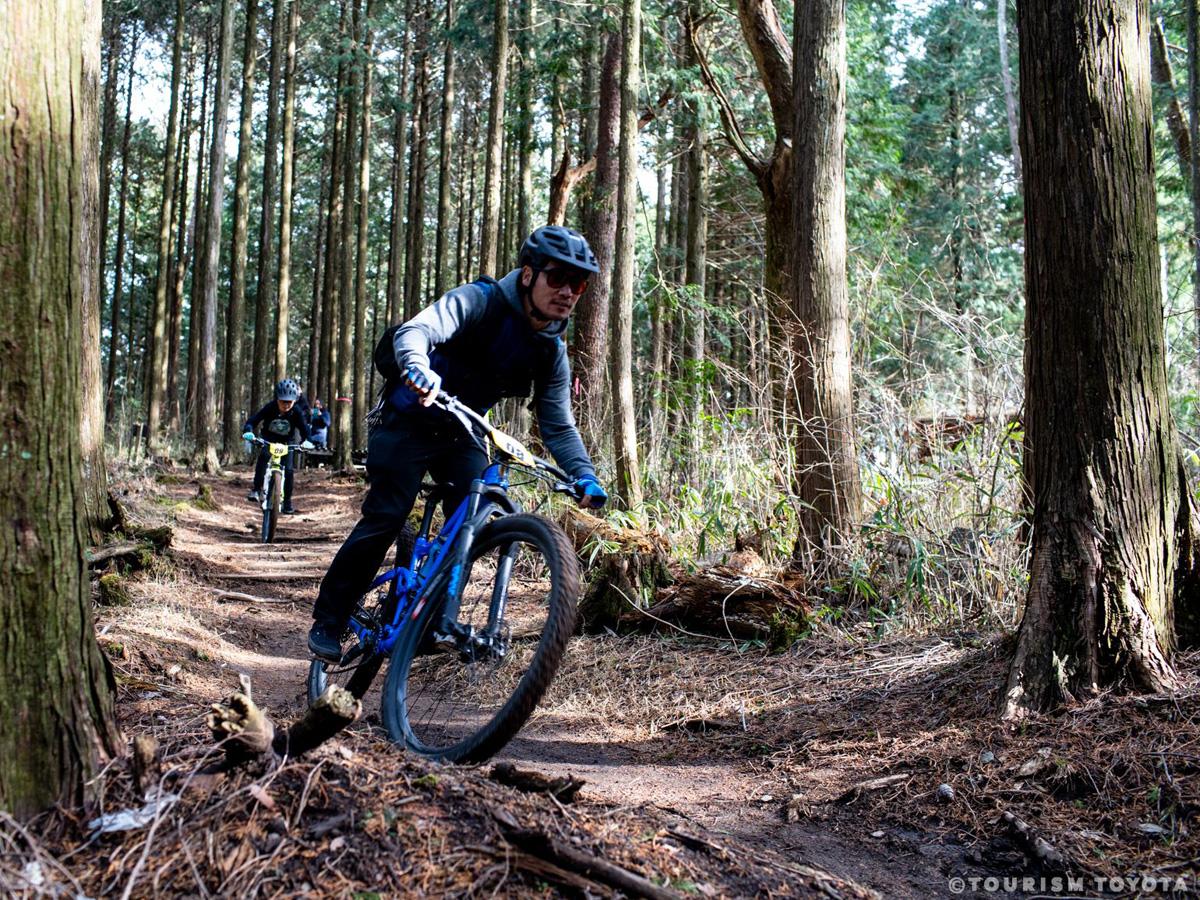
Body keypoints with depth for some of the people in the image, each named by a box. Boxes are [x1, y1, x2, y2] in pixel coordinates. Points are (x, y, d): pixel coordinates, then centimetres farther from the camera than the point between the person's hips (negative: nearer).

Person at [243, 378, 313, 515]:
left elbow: (304, 428, -22)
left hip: (286, 442, 1)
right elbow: (253, 420, -28)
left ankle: (287, 501, 6)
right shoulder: (270, 408, -24)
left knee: (289, 470, -11)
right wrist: (248, 431, -49)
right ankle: (256, 489, -27)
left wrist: (306, 441, -43)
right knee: (264, 455, -33)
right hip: (269, 439, -1)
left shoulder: (296, 412, -21)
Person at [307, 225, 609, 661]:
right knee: (386, 518, -12)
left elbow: (558, 427, -3)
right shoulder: (480, 300, -21)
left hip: (461, 433, 5)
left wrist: (585, 476, -20)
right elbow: (416, 330, -38)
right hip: (409, 421, -5)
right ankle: (328, 621, 3)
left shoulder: (552, 351, -4)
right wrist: (418, 368, -61)